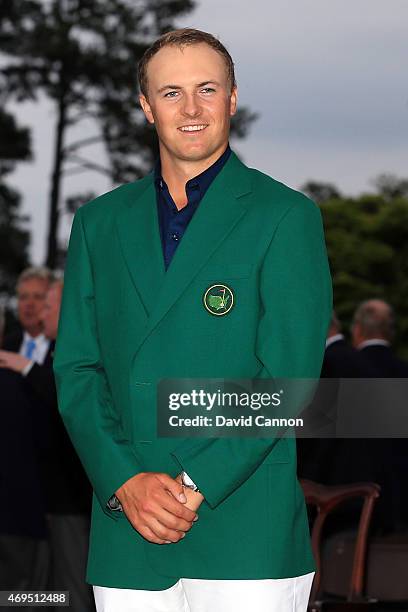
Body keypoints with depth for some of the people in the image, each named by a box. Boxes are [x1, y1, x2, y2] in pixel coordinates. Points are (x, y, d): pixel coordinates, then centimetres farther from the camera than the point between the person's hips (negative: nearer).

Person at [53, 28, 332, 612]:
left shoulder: (286, 217, 1)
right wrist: (126, 481, -7)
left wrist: (194, 488, -12)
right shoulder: (100, 222, 14)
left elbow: (289, 377, -6)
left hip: (244, 534, -3)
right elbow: (76, 371, 8)